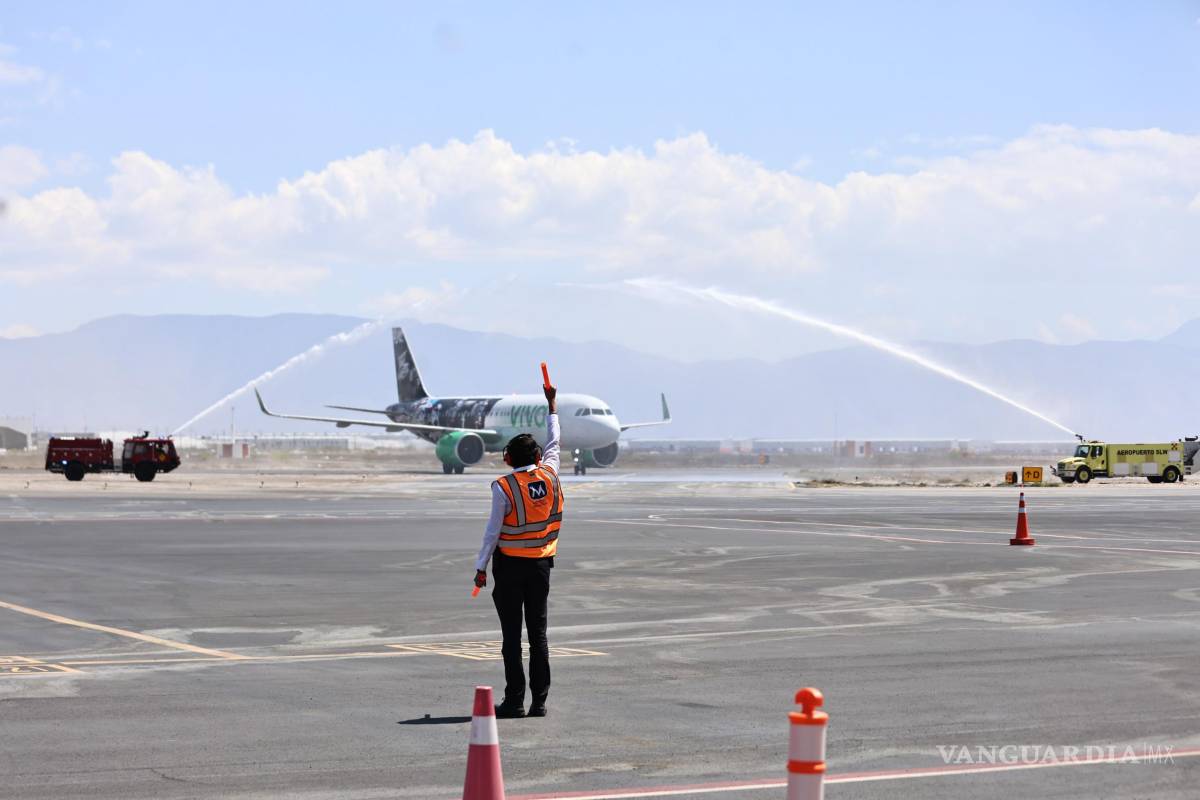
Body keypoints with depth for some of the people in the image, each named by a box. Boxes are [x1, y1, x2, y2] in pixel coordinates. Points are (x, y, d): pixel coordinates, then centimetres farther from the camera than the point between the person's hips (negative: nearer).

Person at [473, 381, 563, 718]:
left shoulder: (503, 487, -12)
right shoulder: (549, 477, 0)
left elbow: (493, 531, -11)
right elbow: (553, 443, 18)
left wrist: (481, 567, -2)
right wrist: (551, 403, 30)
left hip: (509, 564, -4)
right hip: (541, 564, 4)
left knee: (512, 635, -1)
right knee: (538, 633, 7)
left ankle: (515, 700, -3)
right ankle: (539, 700, 5)